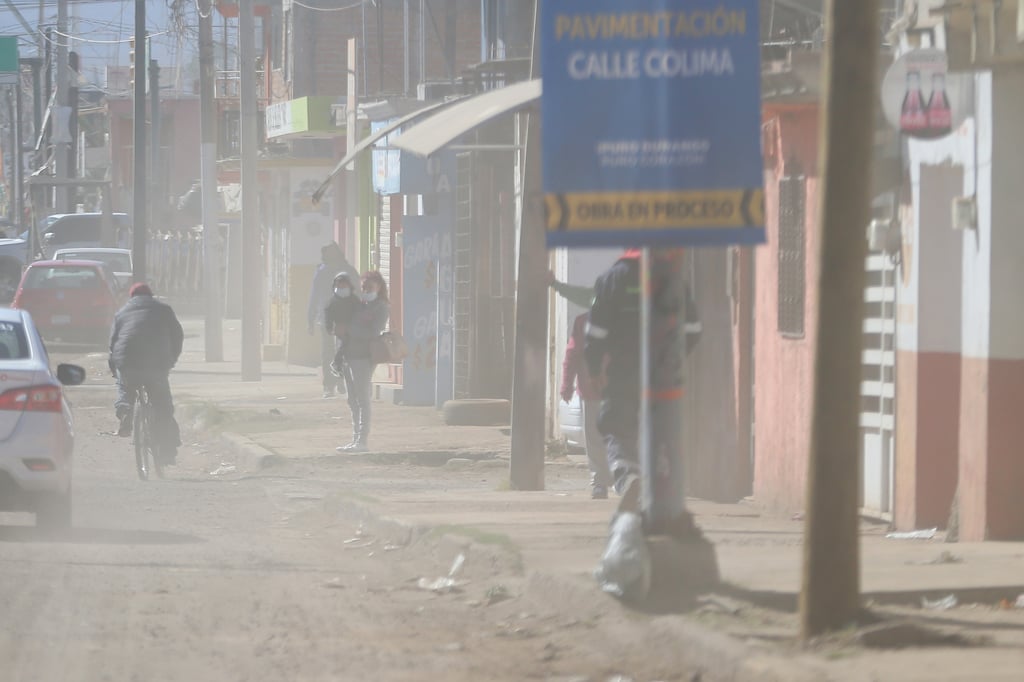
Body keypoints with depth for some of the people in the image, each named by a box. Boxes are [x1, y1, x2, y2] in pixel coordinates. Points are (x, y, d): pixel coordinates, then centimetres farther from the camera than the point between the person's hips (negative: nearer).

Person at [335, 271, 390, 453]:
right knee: (353, 401, 9)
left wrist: (349, 329, -12)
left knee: (362, 400, -7)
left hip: (363, 356, -8)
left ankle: (362, 441, -8)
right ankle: (356, 440, 12)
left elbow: (373, 332, -12)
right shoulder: (359, 304, 19)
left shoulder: (381, 308, -2)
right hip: (348, 354, 8)